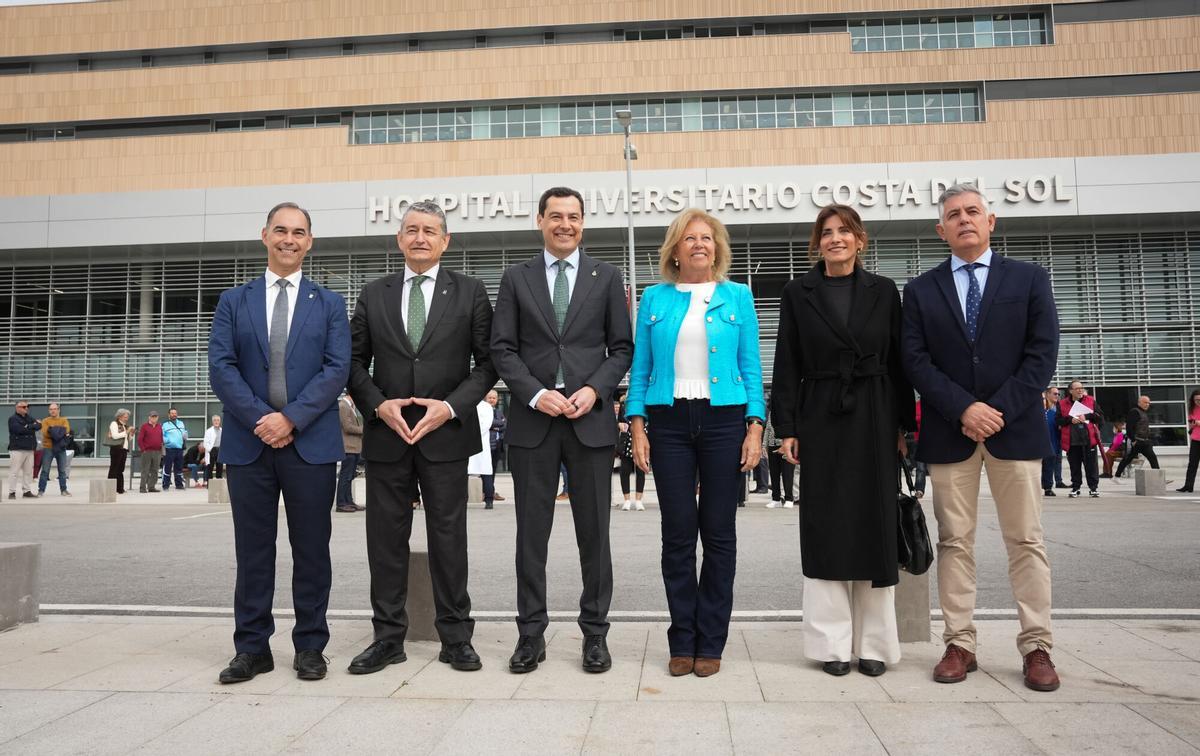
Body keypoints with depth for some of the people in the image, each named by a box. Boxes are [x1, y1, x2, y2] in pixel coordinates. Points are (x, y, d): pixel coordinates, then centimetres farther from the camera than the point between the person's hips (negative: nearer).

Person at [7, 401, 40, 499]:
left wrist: (28, 427, -10)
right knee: (14, 471, -6)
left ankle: (27, 491, 13)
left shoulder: (30, 419, 18)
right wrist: (32, 427, -7)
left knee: (29, 471, 7)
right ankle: (12, 492, -1)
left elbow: (39, 426, 3)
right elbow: (19, 429, -18)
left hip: (29, 449, 6)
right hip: (17, 449, -6)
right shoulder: (13, 419, -2)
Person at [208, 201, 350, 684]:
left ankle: (310, 646, 16)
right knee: (252, 549, 7)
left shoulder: (329, 303, 9)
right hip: (248, 441, 1)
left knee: (311, 549, 5)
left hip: (311, 442, -1)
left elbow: (337, 368, -3)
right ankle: (252, 648, 18)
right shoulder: (234, 301, 11)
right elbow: (220, 366, 1)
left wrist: (291, 417, -14)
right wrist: (259, 418, -12)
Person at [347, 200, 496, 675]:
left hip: (446, 433, -2)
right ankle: (388, 637, 19)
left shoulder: (469, 292, 4)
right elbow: (355, 362, 9)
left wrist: (451, 406, -12)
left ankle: (456, 638, 15)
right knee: (386, 537, 7)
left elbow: (487, 362, 1)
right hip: (386, 434, 2)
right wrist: (379, 405, -8)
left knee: (448, 536, 4)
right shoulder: (373, 295, 10)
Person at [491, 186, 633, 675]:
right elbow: (502, 349, 3)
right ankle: (531, 634, 17)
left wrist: (594, 389, -10)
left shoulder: (606, 277, 8)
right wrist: (536, 394, -11)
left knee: (594, 531, 6)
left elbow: (622, 348, 6)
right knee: (531, 532, 6)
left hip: (590, 419, 0)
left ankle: (595, 633, 18)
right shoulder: (516, 279, 8)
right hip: (532, 420, 0)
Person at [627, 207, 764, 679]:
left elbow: (751, 368, 6)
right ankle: (682, 642, 14)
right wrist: (637, 426, -2)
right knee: (677, 533, 1)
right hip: (668, 422, 0)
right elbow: (640, 368, 8)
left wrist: (755, 428, -3)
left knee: (719, 532, 3)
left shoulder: (737, 297, 8)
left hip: (723, 419, 0)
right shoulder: (654, 299, 9)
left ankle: (710, 643, 15)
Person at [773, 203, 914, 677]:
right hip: (821, 421, -1)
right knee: (825, 529, 1)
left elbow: (900, 361, 6)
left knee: (876, 526, 3)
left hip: (874, 420, 1)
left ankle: (874, 643, 14)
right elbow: (787, 364, 2)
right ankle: (832, 643, 10)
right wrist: (786, 428, -4)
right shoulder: (798, 294, 4)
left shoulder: (883, 292, 7)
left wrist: (904, 425, 1)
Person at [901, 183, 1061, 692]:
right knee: (954, 542, 4)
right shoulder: (921, 290, 8)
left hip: (1016, 428, 0)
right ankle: (959, 645, 11)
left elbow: (1042, 354, -1)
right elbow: (916, 361, -1)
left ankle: (1036, 647, 12)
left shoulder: (1030, 278, 7)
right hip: (949, 432, 1)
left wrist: (1000, 410, -12)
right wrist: (963, 409, -13)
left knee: (1026, 540, 4)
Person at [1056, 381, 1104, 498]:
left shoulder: (1091, 401, 7)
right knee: (1074, 466, 6)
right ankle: (1075, 488, 15)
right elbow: (1058, 420, 2)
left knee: (1091, 465, 1)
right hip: (1072, 441, 0)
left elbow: (1100, 417, 3)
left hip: (1088, 439, 0)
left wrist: (1087, 416, -12)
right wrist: (1070, 419, -13)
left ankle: (1093, 487, 10)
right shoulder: (1062, 404, 6)